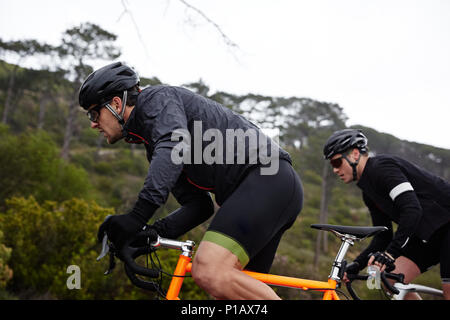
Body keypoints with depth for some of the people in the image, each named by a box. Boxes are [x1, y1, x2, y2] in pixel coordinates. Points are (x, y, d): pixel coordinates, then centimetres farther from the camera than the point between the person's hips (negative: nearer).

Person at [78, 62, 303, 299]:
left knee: (209, 272, -25)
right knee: (238, 292, 9)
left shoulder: (155, 98, 0)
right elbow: (199, 206, 18)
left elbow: (176, 146, -24)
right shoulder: (154, 146, 25)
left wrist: (138, 214, -32)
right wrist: (153, 232, 1)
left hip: (268, 179, -10)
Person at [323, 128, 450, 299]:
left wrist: (390, 253, -39)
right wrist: (356, 265, -1)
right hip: (427, 233, 9)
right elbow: (384, 236, 9)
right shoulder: (368, 192, 9)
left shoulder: (382, 167, -20)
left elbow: (412, 210, -32)